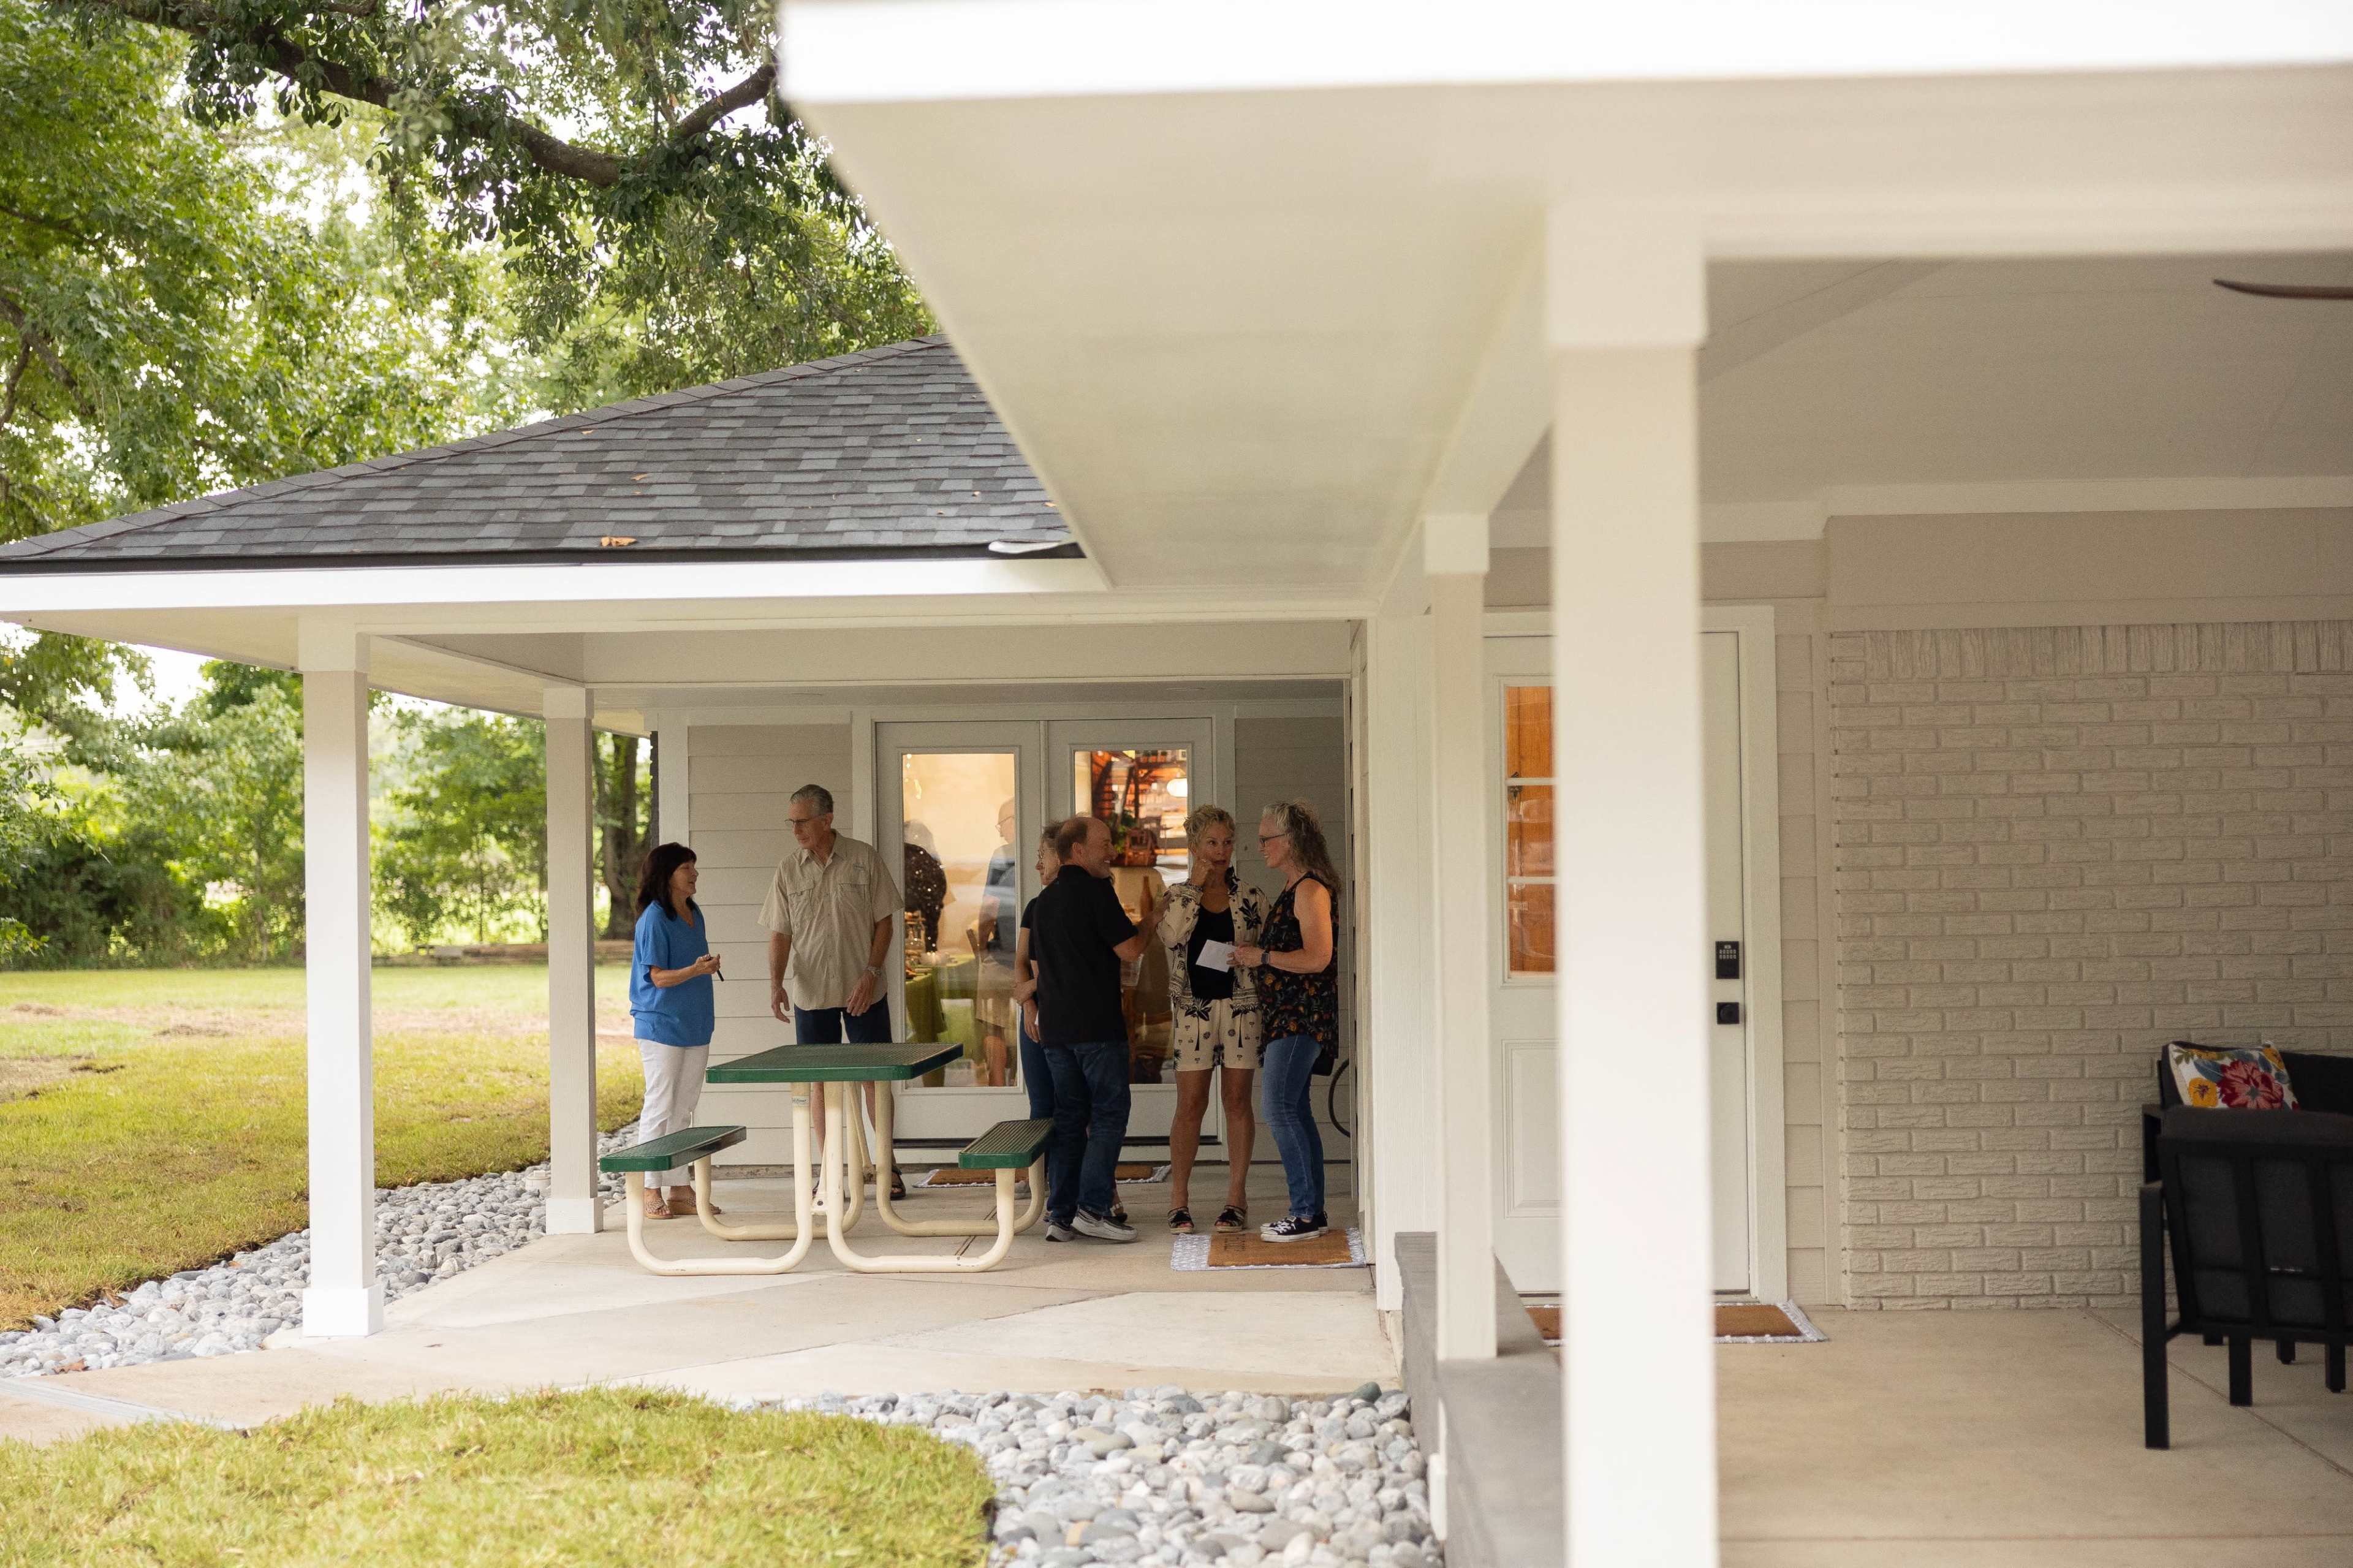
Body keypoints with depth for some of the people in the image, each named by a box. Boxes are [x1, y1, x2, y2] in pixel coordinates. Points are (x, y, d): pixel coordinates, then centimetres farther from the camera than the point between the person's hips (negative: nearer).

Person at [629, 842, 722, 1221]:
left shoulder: (694, 913, 11)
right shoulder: (654, 919, -12)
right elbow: (659, 977, -16)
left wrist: (710, 965, 5)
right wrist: (695, 970, -29)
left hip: (695, 1027, 8)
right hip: (661, 1026, -8)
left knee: (684, 1109, 11)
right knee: (659, 1108, -3)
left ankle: (680, 1189, 17)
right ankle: (650, 1191, 3)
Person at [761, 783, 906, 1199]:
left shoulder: (864, 859, -4)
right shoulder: (788, 869, 2)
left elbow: (884, 920, -1)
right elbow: (780, 934, 3)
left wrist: (871, 974, -11)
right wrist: (776, 983, -11)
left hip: (862, 990, -2)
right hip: (810, 993, 2)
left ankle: (889, 1166, 14)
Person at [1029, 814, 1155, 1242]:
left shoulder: (1045, 899, 16)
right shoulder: (1095, 890, -9)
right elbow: (1130, 951, -10)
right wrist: (1148, 918, 7)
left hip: (1054, 1027, 8)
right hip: (1096, 1025, -8)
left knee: (1069, 1117, 10)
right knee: (1109, 1112, -2)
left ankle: (1061, 1214, 8)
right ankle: (1093, 1207, -9)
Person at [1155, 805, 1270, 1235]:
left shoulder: (1250, 897, 6)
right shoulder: (1178, 895, 4)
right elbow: (1170, 935, -15)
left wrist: (1245, 957, -7)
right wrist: (1195, 885, -12)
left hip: (1241, 1006, 1)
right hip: (1193, 1006, -1)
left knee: (1237, 1101, 3)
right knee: (1190, 1104, 0)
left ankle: (1236, 1197, 11)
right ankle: (1179, 1199, 8)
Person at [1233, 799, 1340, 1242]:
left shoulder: (1310, 890, -14)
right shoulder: (1294, 887, 17)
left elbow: (1317, 958, -22)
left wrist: (1261, 957, -14)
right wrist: (1256, 953, 10)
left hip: (1302, 1017, -10)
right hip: (1288, 1015, 10)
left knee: (1281, 1112, -11)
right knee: (1296, 1113, 10)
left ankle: (1306, 1214, -6)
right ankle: (1311, 1211, 15)